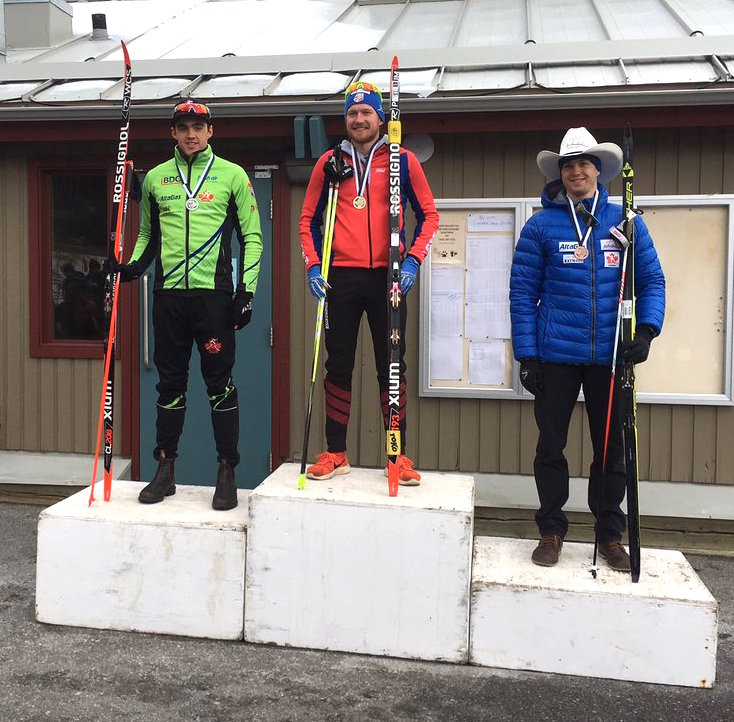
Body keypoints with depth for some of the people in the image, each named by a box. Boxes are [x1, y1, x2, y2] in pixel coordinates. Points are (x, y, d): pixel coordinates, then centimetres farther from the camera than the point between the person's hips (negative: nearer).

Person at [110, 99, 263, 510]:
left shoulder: (232, 175, 4)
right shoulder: (155, 179, 14)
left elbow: (252, 236, 3)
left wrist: (246, 290, -5)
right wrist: (133, 266, 3)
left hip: (214, 294, -3)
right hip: (169, 295, 3)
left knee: (220, 383, -1)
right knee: (170, 382, 8)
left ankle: (227, 472, 8)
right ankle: (165, 471, 18)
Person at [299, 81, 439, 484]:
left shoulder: (403, 161, 5)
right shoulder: (330, 163, 9)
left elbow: (428, 214, 7)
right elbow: (308, 219, 12)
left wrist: (413, 259, -7)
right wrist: (313, 266, -1)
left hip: (387, 277, -1)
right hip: (341, 277, 1)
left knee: (391, 366, 3)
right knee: (338, 365, 5)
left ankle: (399, 455, 12)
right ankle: (335, 453, 15)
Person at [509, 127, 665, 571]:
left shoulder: (625, 221, 6)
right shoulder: (542, 226, 1)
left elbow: (652, 281, 8)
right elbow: (523, 293, 0)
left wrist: (647, 330, -8)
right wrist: (526, 355, -6)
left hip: (611, 356, 2)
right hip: (556, 355, -1)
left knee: (612, 447, 10)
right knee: (551, 444, 6)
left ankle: (611, 534, 25)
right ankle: (552, 531, 21)